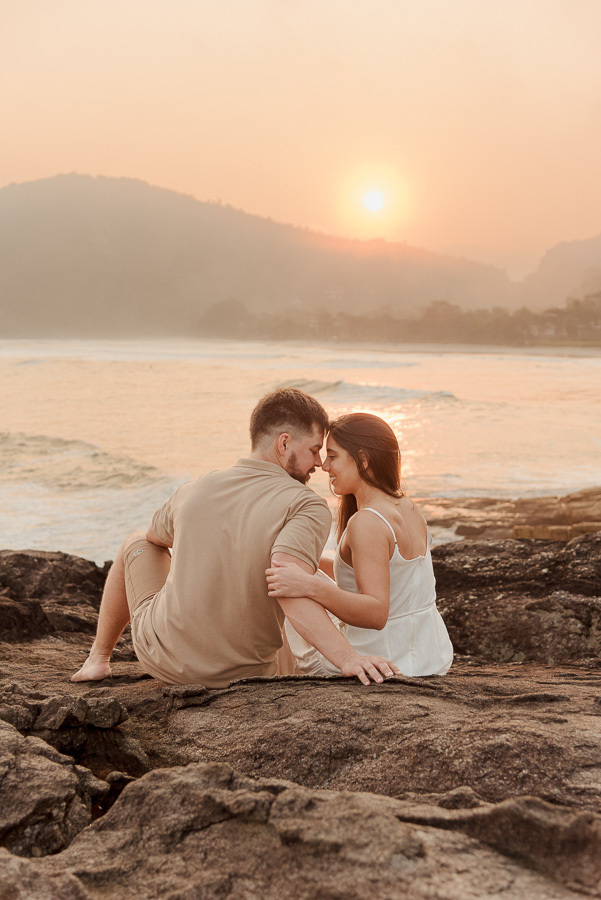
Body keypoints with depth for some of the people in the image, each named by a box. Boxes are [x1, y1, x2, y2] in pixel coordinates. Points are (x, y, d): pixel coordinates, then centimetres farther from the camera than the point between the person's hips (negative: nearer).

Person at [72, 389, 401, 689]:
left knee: (138, 543, 28)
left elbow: (157, 536, 18)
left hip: (161, 654, 2)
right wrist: (347, 658, -43)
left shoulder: (193, 491, -4)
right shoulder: (308, 507, -19)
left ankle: (99, 657, 39)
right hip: (242, 673, -1)